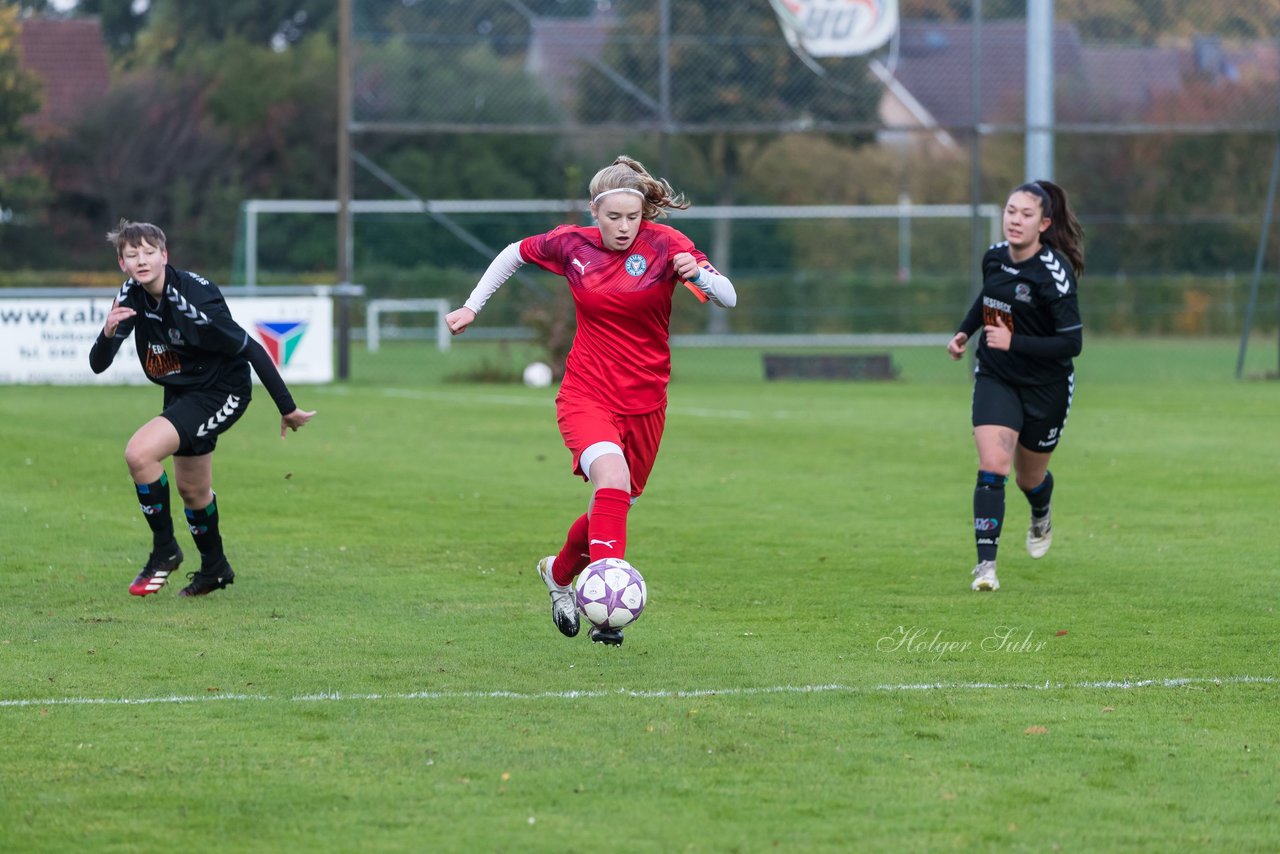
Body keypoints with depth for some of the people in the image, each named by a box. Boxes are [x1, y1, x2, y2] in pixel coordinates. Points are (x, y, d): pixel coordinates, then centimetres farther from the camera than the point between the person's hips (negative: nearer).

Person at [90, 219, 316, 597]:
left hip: (221, 392, -8)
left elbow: (251, 350, -22)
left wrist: (288, 408, -18)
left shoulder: (194, 297, -30)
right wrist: (108, 333, -33)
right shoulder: (130, 297, -9)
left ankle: (164, 551, -6)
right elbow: (98, 365, -10)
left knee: (140, 453, -24)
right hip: (180, 392, 8)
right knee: (191, 489, 22)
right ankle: (214, 568, 47)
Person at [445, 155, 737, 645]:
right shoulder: (571, 245, -4)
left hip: (644, 403, 2)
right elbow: (516, 253, 17)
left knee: (613, 508, 13)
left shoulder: (664, 244, -9)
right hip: (586, 396, -2)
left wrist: (697, 274, -35)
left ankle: (560, 573, 44)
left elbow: (728, 298, -15)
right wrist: (472, 306, 15)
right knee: (612, 478, -30)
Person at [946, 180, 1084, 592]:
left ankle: (1041, 517, 52)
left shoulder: (1054, 273, -23)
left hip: (1046, 388, -3)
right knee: (992, 467, -16)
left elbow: (1072, 343, -24)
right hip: (995, 378, 3)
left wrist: (1013, 343, -30)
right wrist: (965, 332, 11)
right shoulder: (994, 256, -4)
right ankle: (986, 564, -18)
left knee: (1029, 476, 15)